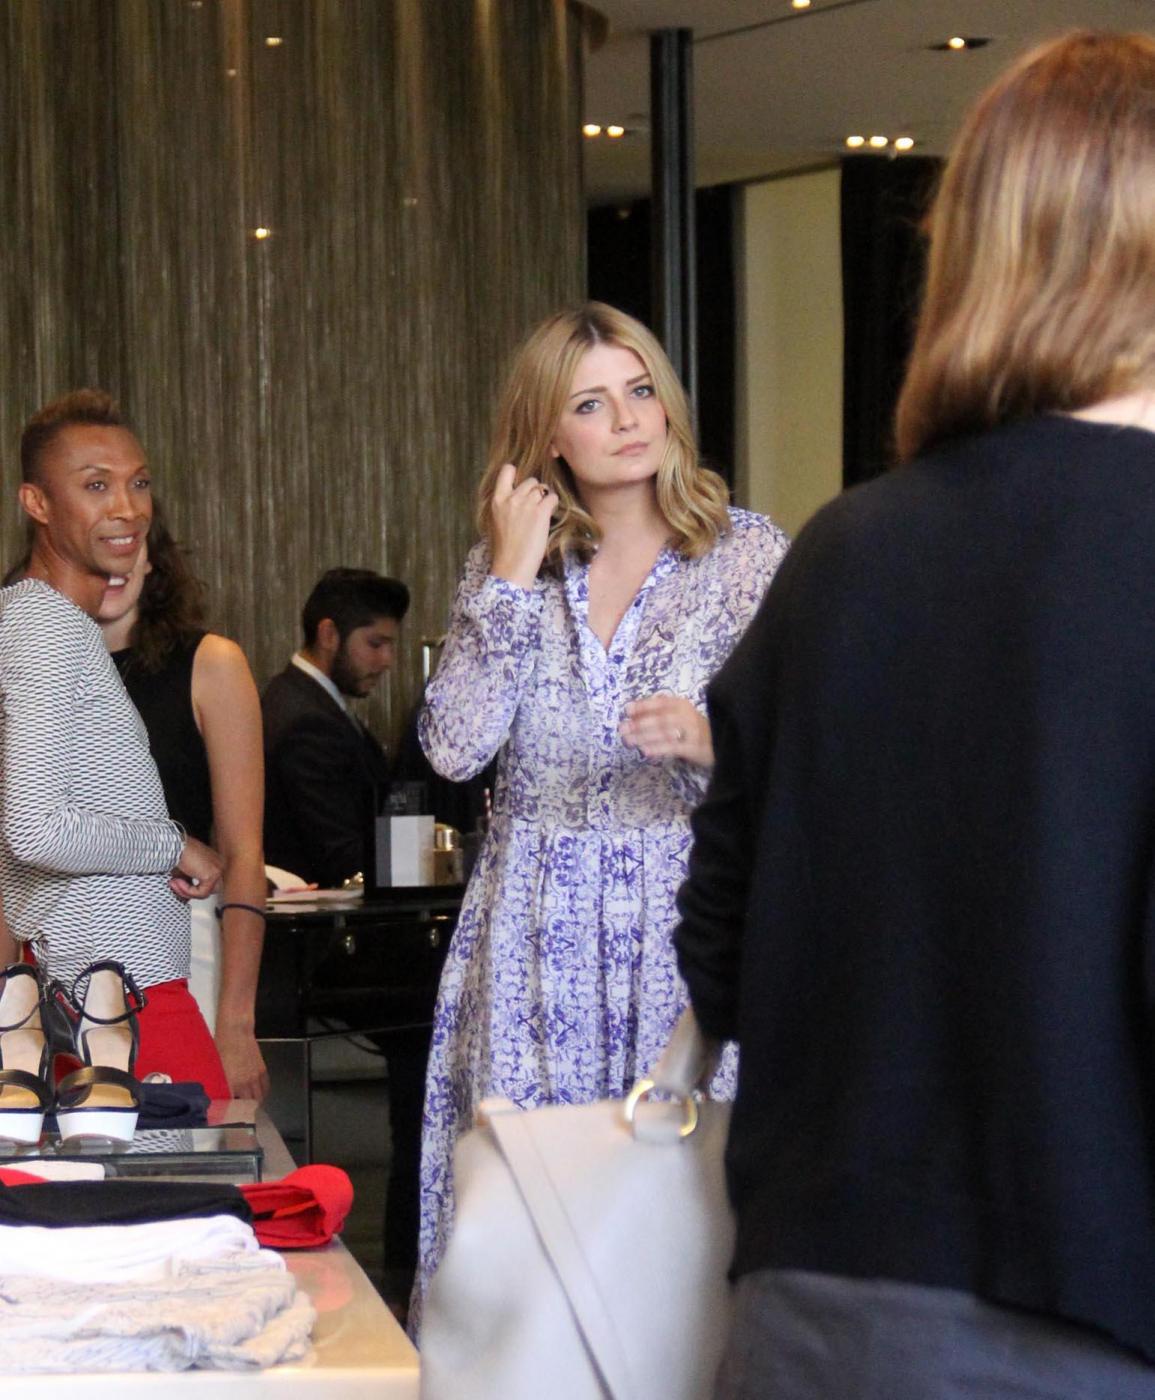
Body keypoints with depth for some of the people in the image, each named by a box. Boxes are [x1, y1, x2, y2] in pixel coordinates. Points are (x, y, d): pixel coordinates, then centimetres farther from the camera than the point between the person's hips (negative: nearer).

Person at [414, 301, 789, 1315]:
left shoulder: (749, 554, 3)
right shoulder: (506, 570, 10)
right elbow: (455, 749, -4)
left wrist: (711, 744, -21)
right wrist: (511, 575, -4)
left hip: (684, 929, -2)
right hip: (535, 942, 2)